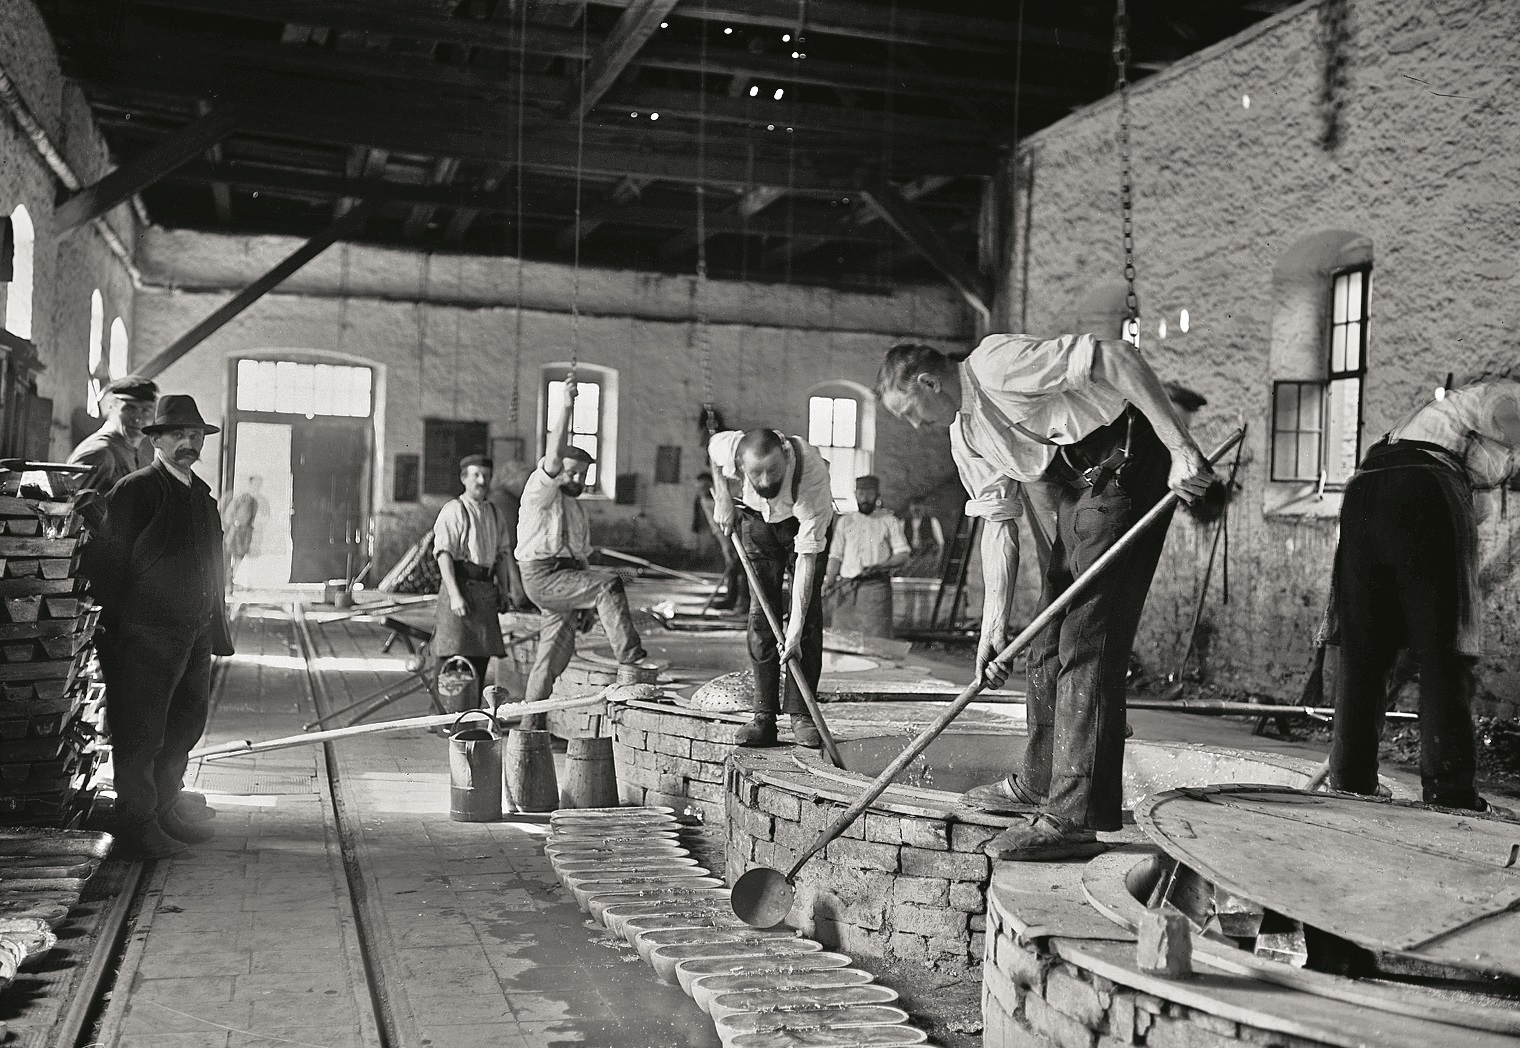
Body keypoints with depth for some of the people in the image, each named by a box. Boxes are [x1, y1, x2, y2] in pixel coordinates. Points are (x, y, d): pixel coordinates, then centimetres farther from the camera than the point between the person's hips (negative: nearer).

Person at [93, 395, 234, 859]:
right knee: (140, 732, 1)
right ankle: (137, 823, 11)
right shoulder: (135, 490, -9)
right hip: (147, 635, -7)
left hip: (195, 634, 8)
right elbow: (113, 565, -11)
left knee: (186, 725, 14)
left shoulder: (202, 493, 13)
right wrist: (113, 636, -13)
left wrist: (216, 628, 15)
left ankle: (166, 811, 27)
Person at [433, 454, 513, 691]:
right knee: (454, 658, -10)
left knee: (481, 658, 10)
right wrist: (454, 594, -21)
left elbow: (502, 554, 22)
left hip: (487, 590, 7)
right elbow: (444, 554, -13)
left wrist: (504, 590, 13)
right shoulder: (454, 510, -6)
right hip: (461, 585, -7)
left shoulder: (493, 512, 17)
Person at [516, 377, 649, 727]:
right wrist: (567, 406, -25)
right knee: (609, 583, -26)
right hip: (543, 573, -9)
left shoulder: (575, 508, 24)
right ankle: (629, 656, -33)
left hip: (567, 575, 9)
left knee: (556, 651, 8)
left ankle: (533, 724, 14)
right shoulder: (541, 489, -2)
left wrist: (584, 600, 20)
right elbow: (553, 455, -21)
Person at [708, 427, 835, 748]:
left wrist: (795, 632, -43)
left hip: (804, 521, -2)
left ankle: (801, 714, -8)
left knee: (808, 617, -14)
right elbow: (712, 445, -3)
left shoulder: (812, 473, -42)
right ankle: (764, 716, -6)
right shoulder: (731, 448, -34)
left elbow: (806, 559, -41)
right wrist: (723, 498, -9)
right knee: (761, 614, -8)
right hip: (757, 518, 2)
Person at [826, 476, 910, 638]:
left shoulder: (889, 521, 11)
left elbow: (903, 555, 4)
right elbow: (835, 556, 15)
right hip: (846, 587, 3)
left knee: (876, 636, -13)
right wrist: (829, 581, -2)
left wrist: (879, 567, -13)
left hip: (876, 585, -3)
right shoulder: (844, 522, 19)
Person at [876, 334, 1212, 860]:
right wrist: (994, 624, 0)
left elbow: (1117, 359, -23)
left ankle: (1075, 817, -11)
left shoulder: (996, 362, -16)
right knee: (1048, 642, 14)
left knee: (1088, 643, -12)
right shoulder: (965, 437, 12)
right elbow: (998, 524, 10)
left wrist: (1181, 447, -27)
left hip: (1120, 470, -10)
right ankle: (1041, 784, 27)